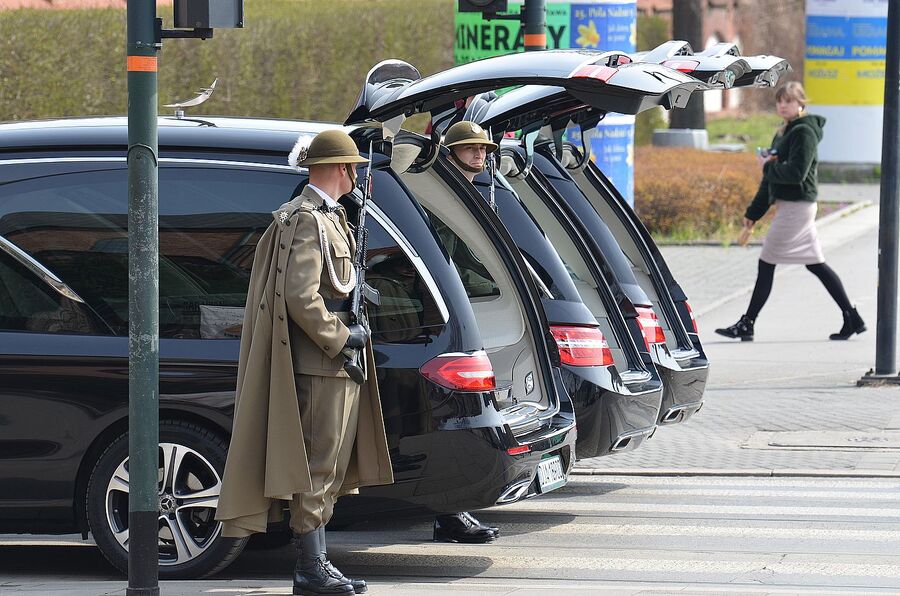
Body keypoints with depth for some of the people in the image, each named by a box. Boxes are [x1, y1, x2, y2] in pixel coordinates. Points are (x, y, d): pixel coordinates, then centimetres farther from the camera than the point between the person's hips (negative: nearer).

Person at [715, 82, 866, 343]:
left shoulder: (804, 132, -13)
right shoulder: (783, 133, 17)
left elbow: (796, 172, -24)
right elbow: (771, 180, 21)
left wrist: (768, 167, -11)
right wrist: (753, 214, 20)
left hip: (797, 206, -10)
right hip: (786, 204, 10)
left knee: (767, 263, -6)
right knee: (816, 264, 11)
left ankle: (746, 325, -1)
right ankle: (852, 318, 12)